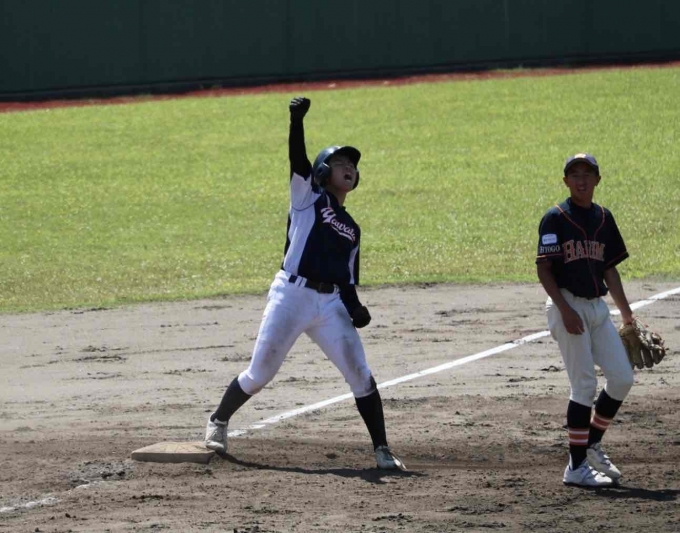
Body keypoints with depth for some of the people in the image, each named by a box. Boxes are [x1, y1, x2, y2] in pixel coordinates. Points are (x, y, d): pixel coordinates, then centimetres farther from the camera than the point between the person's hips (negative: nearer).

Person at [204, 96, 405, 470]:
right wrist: (297, 121, -26)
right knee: (259, 373, 2)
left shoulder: (351, 228, 21)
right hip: (291, 295, -4)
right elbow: (297, 158, -9)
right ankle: (219, 422, 27)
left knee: (360, 375, -7)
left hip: (331, 303, 4)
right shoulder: (308, 195, 8)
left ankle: (382, 450, -3)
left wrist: (355, 309, -1)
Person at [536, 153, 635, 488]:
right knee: (584, 385, -8)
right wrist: (565, 310, -20)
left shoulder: (603, 218, 13)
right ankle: (577, 466, -1)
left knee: (622, 378, 1)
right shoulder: (556, 219, -6)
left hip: (597, 307, 7)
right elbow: (543, 269, -11)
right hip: (568, 306, -7)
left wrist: (626, 313, 14)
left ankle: (592, 444, 21)